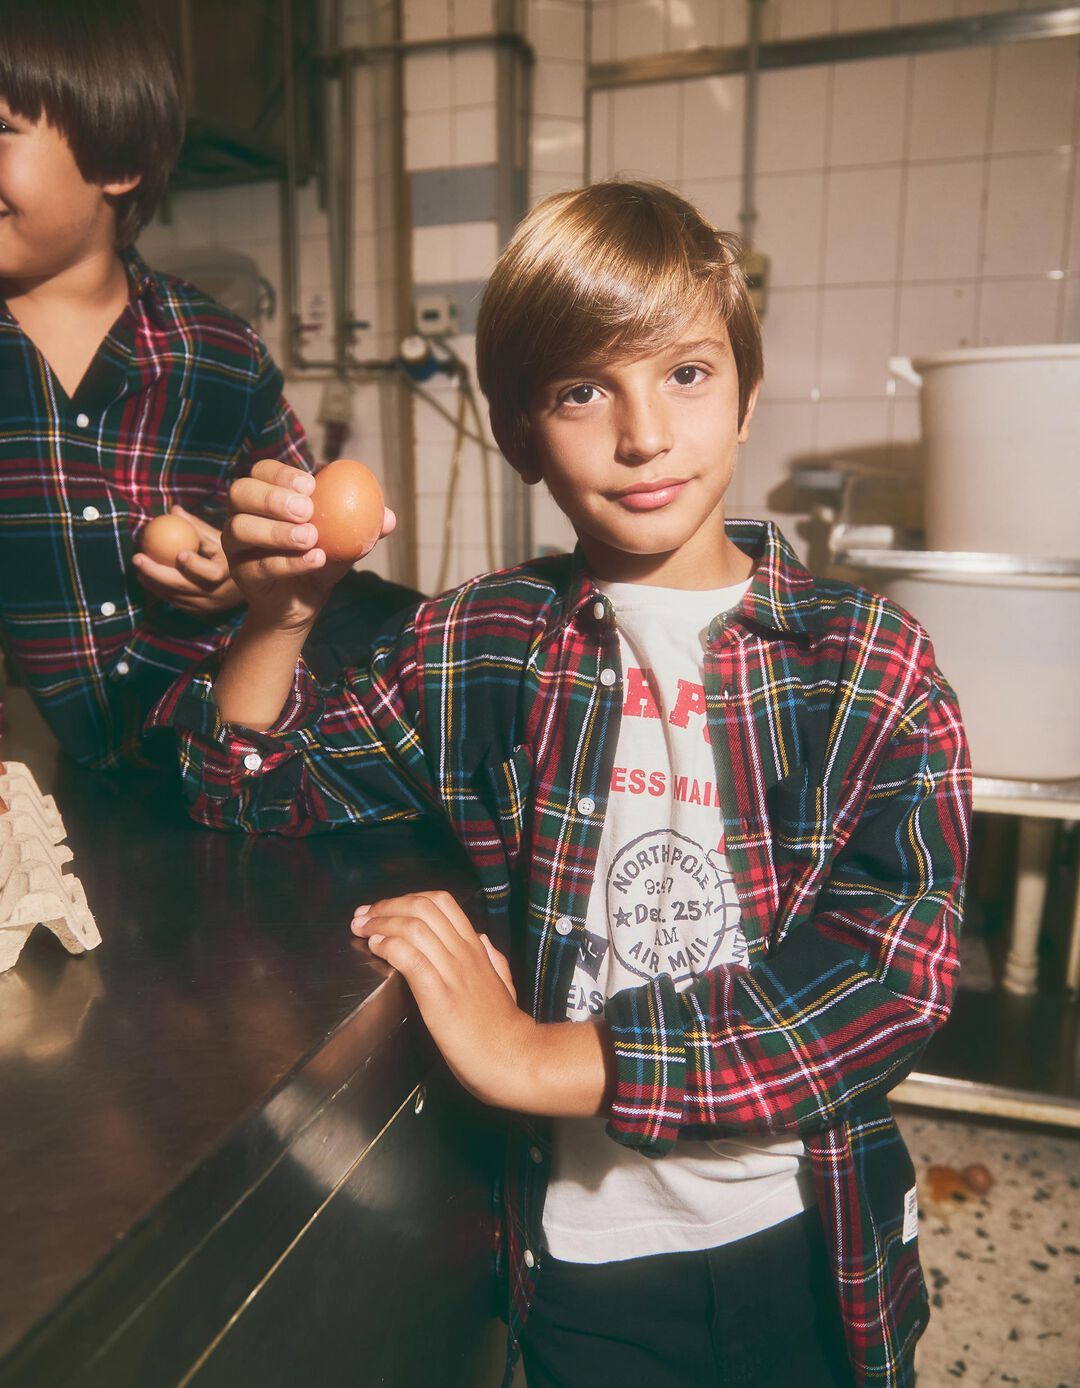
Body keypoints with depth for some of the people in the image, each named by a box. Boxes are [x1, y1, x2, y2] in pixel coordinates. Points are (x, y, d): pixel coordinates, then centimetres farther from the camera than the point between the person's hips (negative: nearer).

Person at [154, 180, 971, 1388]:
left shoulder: (872, 663, -11)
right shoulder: (481, 649, -6)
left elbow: (897, 963, -21)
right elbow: (257, 796, 0)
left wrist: (547, 1058, -24)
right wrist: (278, 616, -20)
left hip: (809, 1248, 0)